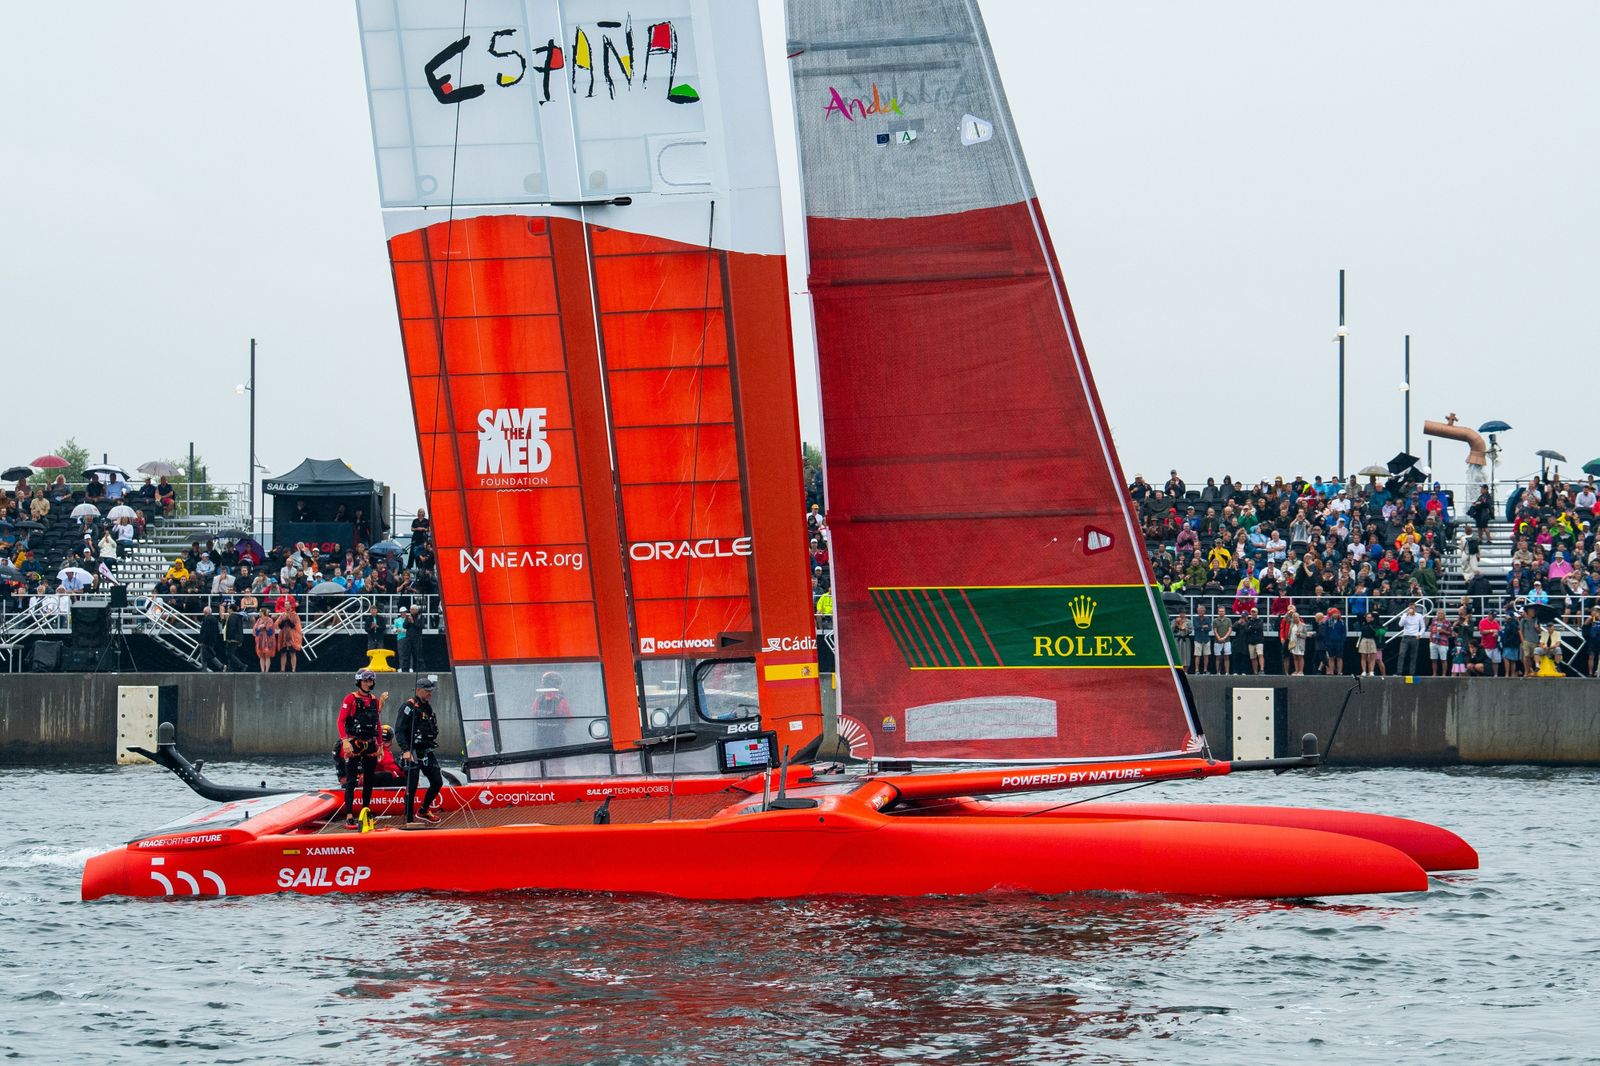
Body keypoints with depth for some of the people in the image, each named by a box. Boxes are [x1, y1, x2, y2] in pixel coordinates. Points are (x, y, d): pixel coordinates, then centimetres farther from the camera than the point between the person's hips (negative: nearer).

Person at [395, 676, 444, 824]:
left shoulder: (427, 707, 15)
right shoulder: (408, 707, -10)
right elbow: (399, 731, -16)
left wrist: (433, 747, 22)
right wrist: (405, 750, -26)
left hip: (427, 753, 8)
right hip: (412, 754, -8)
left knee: (437, 782, 7)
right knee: (411, 788, -5)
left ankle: (424, 812, 25)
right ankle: (409, 820, 2)